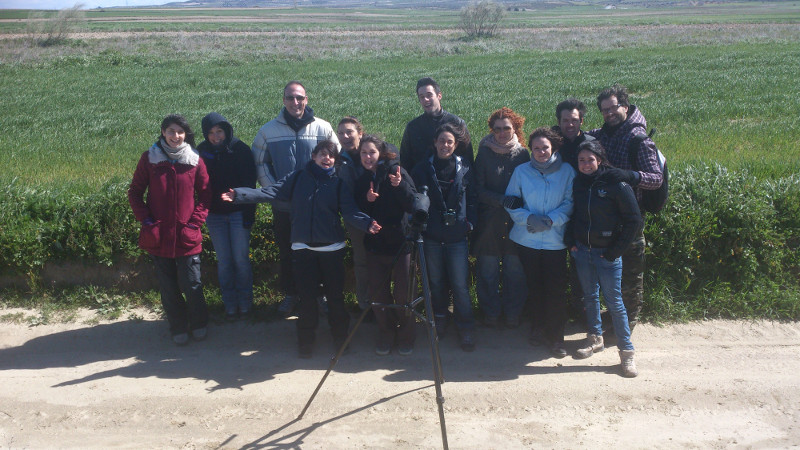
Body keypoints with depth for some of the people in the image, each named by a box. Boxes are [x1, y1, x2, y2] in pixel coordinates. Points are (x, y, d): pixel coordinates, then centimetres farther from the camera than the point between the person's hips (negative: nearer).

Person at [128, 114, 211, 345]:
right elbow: (134, 193, 7)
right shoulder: (149, 158, 2)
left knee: (192, 285, 2)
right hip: (159, 237, 1)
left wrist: (195, 222, -6)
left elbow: (205, 195, 6)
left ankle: (199, 324, 25)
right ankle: (178, 328, 25)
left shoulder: (195, 160, 1)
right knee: (168, 287, 9)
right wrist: (147, 220, -5)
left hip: (186, 237, -1)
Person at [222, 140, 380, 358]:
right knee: (307, 296, 5)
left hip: (332, 248, 0)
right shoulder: (298, 178, 4)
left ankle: (340, 338, 24)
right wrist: (239, 194, -18)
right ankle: (306, 341, 20)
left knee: (335, 295, 6)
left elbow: (349, 210, -10)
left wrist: (366, 223, -30)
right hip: (303, 248, 0)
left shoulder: (338, 183, 3)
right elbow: (271, 192, -5)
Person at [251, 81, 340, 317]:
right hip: (283, 206, 1)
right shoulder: (268, 130, 0)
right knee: (286, 253, 12)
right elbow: (260, 163, 8)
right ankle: (290, 294, 29)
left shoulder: (322, 128, -3)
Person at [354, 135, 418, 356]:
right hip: (374, 244, 4)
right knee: (378, 293, 9)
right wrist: (367, 200, -13)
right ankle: (386, 334, 28)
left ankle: (406, 337, 22)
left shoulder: (396, 171, -7)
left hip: (400, 243, -4)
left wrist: (400, 186, -30)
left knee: (403, 293, 2)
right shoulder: (362, 179, 6)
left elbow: (412, 205, -13)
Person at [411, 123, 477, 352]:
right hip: (431, 237, 1)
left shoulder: (464, 170, 3)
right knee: (436, 282, 13)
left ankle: (466, 328, 11)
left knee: (460, 285, -2)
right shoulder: (422, 170, 4)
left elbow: (472, 199, 8)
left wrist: (470, 222, -2)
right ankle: (440, 319, 31)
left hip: (457, 237, -1)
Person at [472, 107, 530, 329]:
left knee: (515, 272, 5)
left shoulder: (522, 153, 5)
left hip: (516, 220, 1)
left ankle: (513, 313, 22)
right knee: (488, 271, 5)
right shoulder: (484, 153, 2)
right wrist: (501, 200, -15)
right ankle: (491, 313, 22)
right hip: (489, 221, -1)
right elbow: (478, 188, -2)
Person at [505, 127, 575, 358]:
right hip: (527, 239, 2)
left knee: (556, 289, -3)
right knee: (534, 287, 12)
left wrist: (550, 221, -16)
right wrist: (529, 218, -14)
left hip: (555, 240, -1)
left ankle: (556, 336, 9)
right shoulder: (521, 171, 3)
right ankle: (538, 328, 29)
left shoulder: (567, 171, 0)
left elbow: (569, 203, -2)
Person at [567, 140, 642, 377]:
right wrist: (571, 240, 6)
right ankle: (595, 338, 34)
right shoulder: (577, 183, 3)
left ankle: (626, 351, 10)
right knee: (590, 296, 16)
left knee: (614, 301, -2)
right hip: (582, 251, 5)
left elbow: (634, 220, -10)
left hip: (606, 254, -5)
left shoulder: (616, 184, -13)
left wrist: (615, 250, -11)